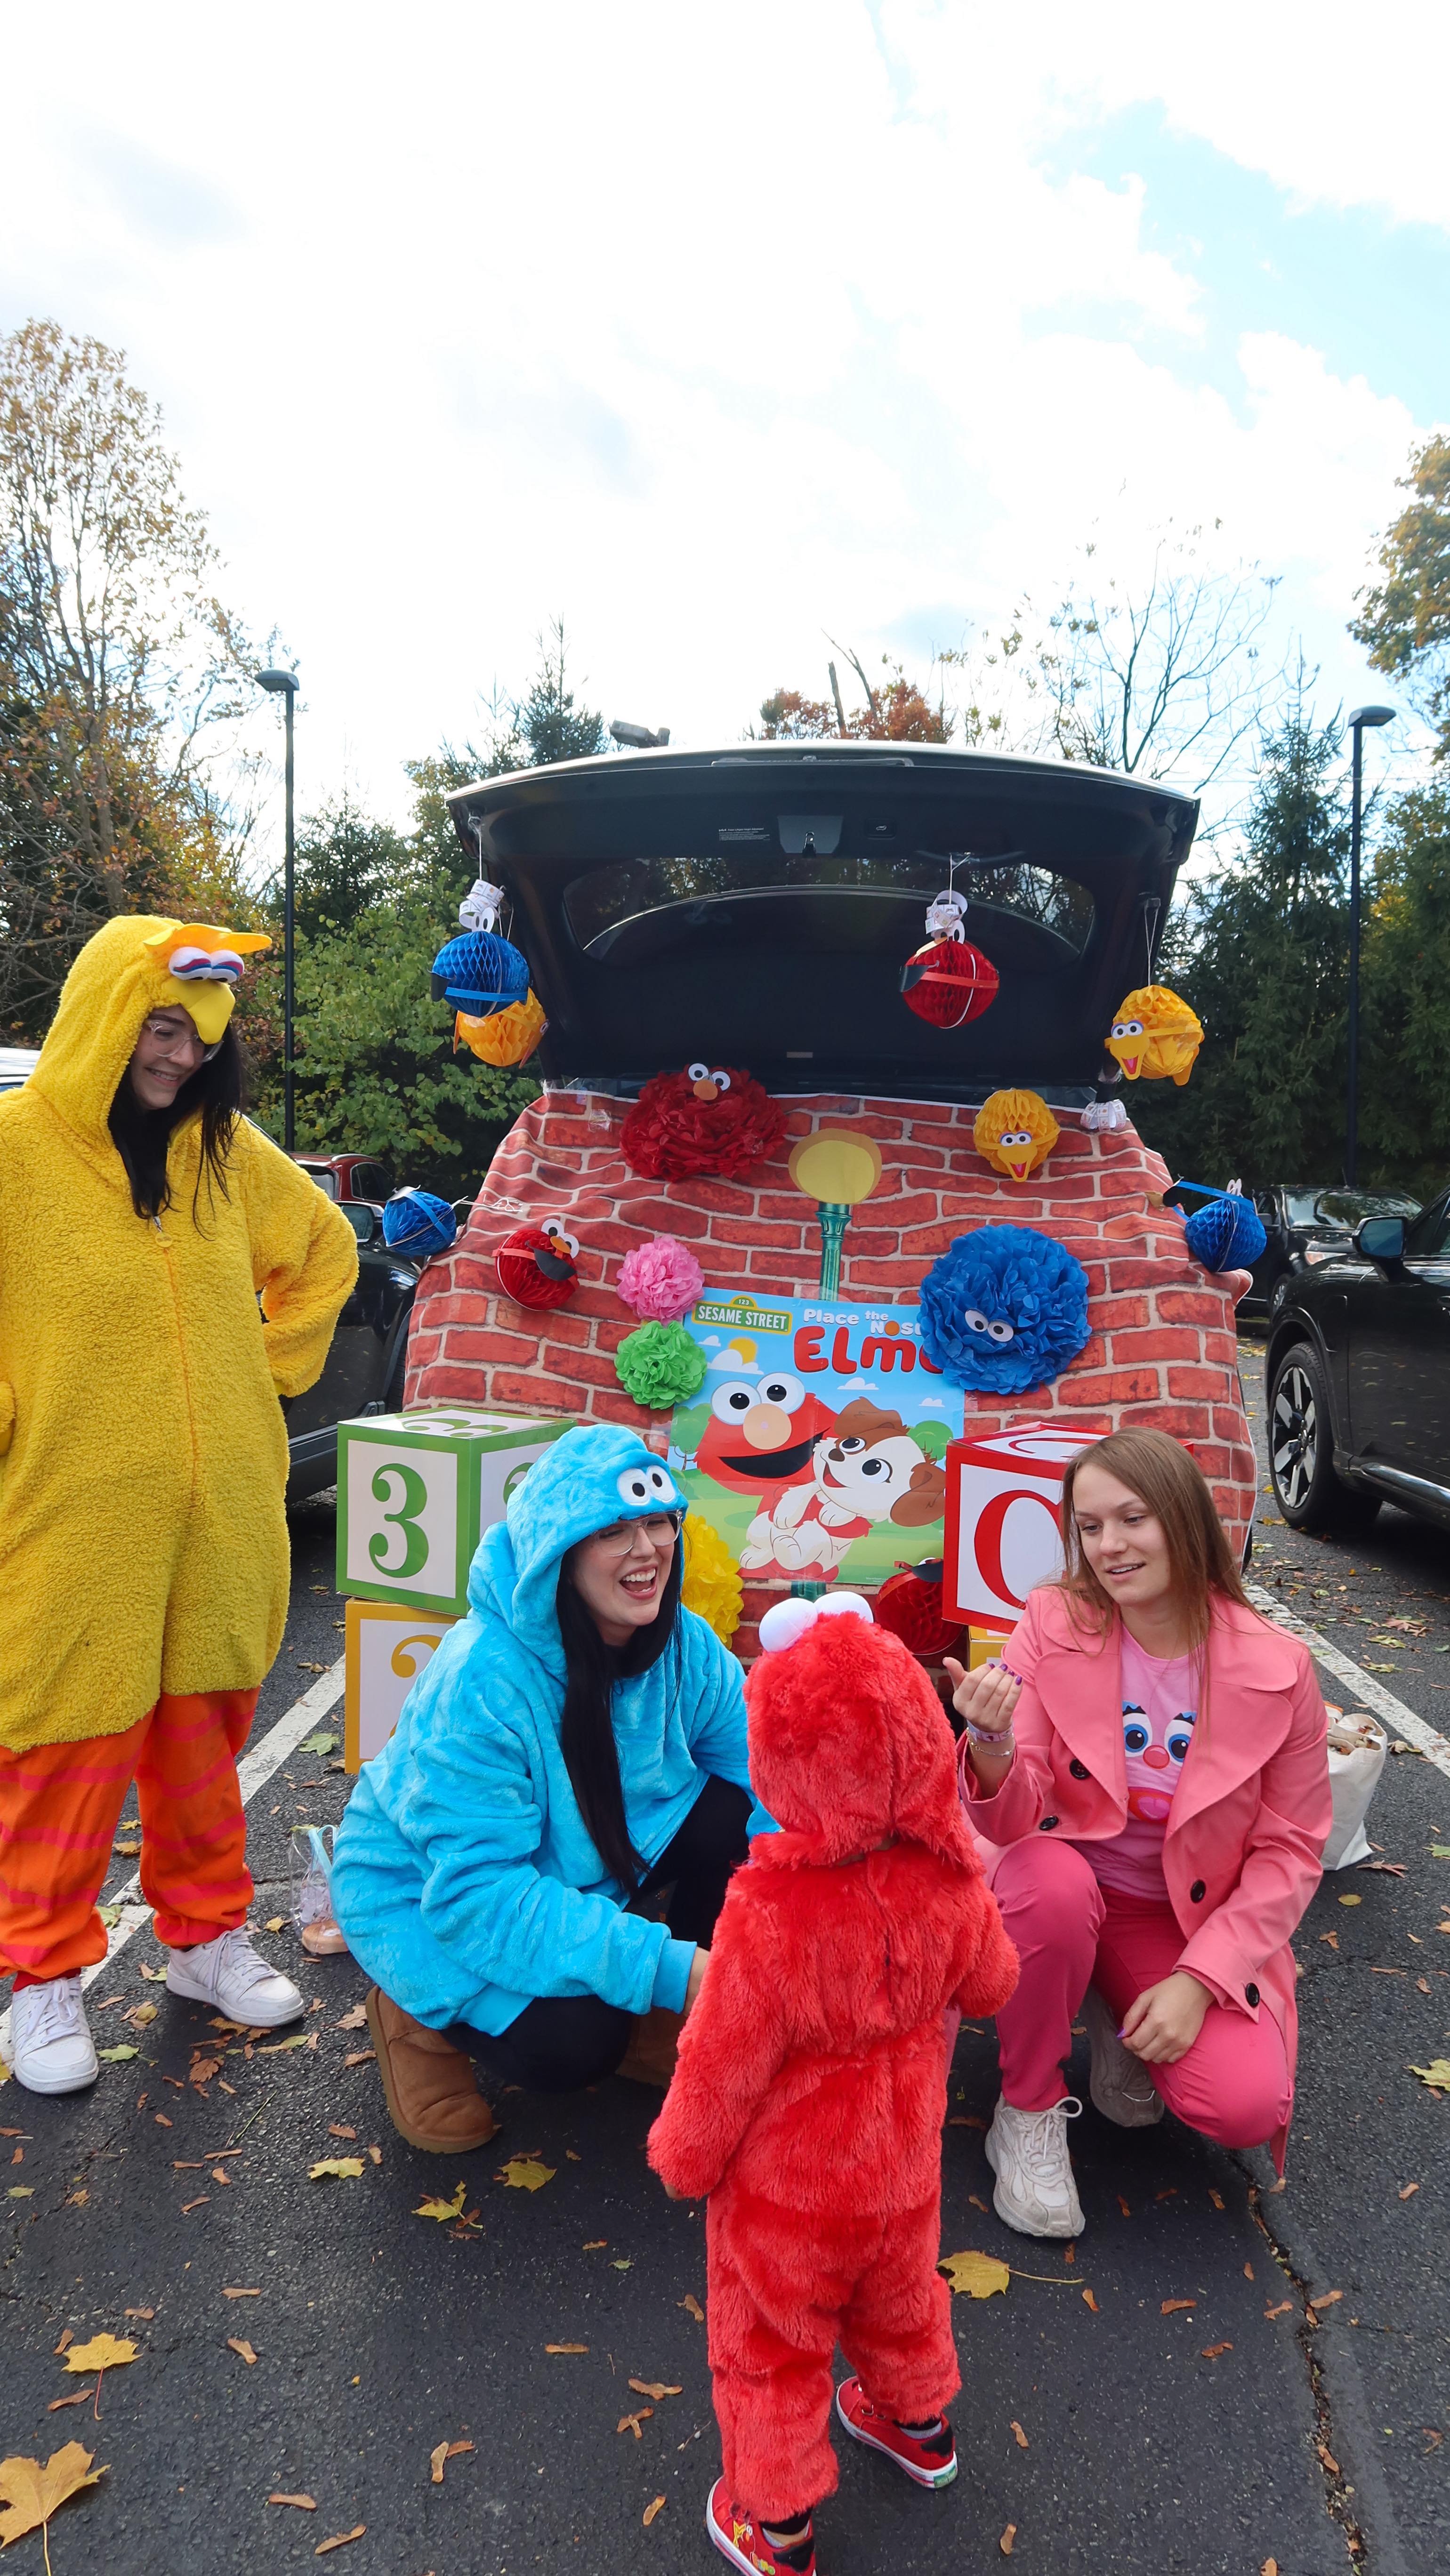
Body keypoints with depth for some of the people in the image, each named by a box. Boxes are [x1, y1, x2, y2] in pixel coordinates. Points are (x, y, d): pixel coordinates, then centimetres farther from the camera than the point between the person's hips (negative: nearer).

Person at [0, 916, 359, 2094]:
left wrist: (268, 1366, 12)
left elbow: (326, 1251, 20)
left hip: (222, 1510, 5)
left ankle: (208, 1937, 33)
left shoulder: (223, 1148, 6)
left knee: (204, 1728, 16)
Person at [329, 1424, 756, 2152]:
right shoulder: (481, 1682, -34)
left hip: (579, 1869, 6)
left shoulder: (683, 1644, -14)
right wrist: (661, 1966, -39)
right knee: (570, 2045, -30)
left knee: (733, 1815, -18)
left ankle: (664, 2025, 6)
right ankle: (418, 2015, 2)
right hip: (427, 1900, -6)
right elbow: (475, 1892, -35)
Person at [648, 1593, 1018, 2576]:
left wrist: (683, 2155, -4)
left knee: (771, 2350, 21)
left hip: (786, 2190, -5)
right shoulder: (948, 1880, -23)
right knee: (898, 2300, 33)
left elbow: (722, 2065, -24)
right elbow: (991, 1985, -2)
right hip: (902, 2170, 5)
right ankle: (921, 2426, 60)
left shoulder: (769, 1913, -38)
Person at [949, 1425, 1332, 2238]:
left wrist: (1199, 1979, -15)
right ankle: (1030, 2110, -8)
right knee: (1052, 1879, -35)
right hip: (1062, 1892, 0)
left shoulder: (1278, 1669, -13)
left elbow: (1290, 1851, -5)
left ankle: (1125, 2028, 13)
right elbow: (1015, 1825, -16)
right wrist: (992, 1745, -39)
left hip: (1189, 1920, 1)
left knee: (1245, 2105, -23)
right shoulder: (1053, 1627, -14)